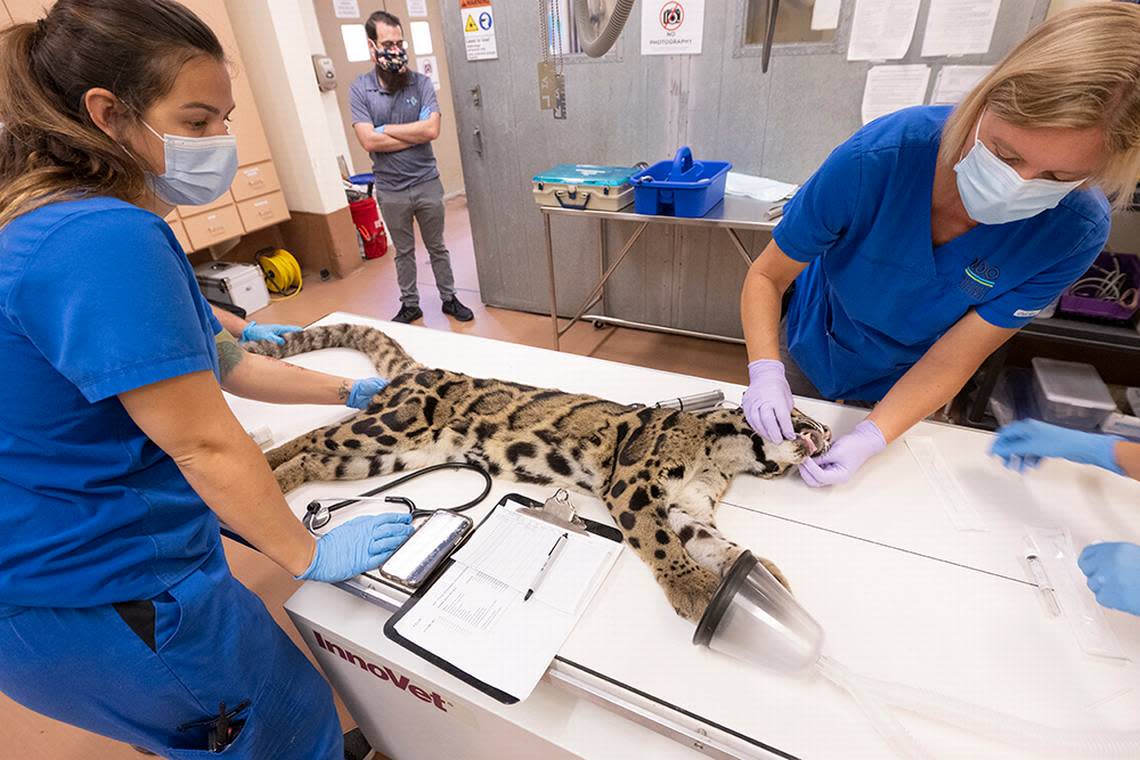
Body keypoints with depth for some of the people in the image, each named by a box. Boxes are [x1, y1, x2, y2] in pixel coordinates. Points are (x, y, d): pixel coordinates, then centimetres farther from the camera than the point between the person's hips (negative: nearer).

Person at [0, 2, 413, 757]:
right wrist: (311, 556, -13)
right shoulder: (107, 241, -28)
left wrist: (350, 392, 12)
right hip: (104, 600, -9)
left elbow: (219, 364, 10)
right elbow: (205, 444, -26)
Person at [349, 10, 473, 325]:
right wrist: (414, 135, -15)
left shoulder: (421, 82, -4)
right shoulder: (359, 89, -4)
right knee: (403, 251, 14)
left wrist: (385, 129, -14)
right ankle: (410, 305, 28)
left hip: (427, 183, 0)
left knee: (437, 247, 14)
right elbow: (369, 141, -15)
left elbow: (432, 129, -17)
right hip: (390, 190, 0)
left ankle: (449, 299, 28)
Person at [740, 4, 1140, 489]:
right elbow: (767, 276, -24)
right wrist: (765, 371, -38)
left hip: (909, 391, 1)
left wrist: (870, 438, -37)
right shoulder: (876, 160, -32)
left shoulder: (1075, 232, -24)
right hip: (811, 362, 0)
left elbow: (953, 359, -23)